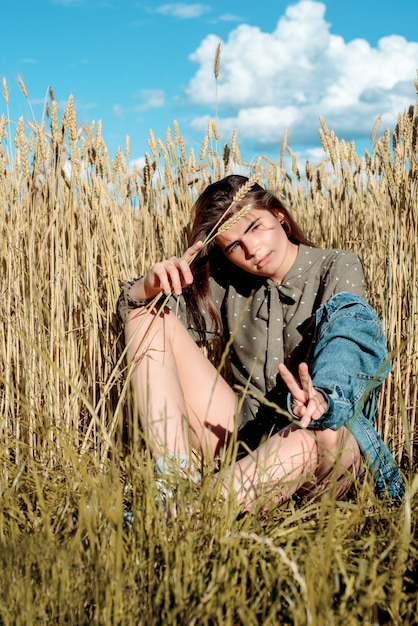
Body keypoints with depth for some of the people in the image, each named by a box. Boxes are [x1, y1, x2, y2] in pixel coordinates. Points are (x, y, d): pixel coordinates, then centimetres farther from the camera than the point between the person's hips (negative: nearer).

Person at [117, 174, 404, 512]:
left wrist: (321, 400, -45)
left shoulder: (338, 269, -3)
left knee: (314, 437, -42)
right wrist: (151, 284, -19)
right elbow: (134, 306, 6)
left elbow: (344, 355, -22)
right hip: (242, 432, 4)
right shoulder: (227, 284, 7)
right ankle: (174, 478, -23)